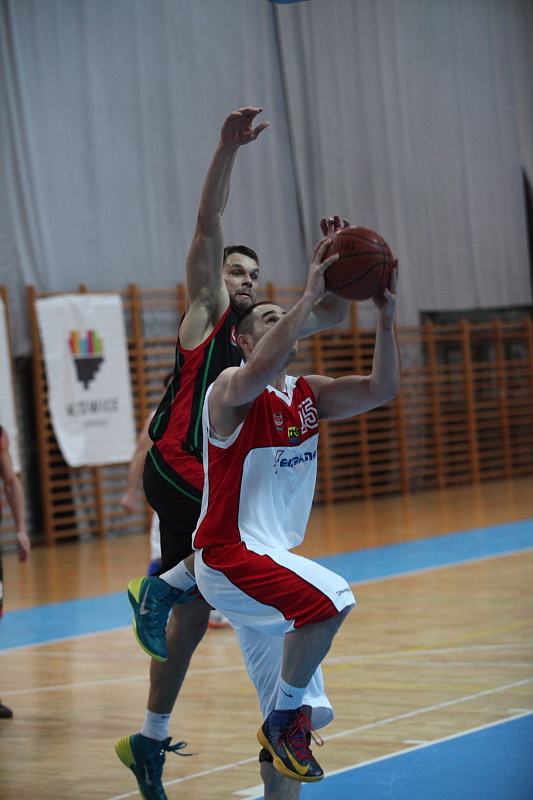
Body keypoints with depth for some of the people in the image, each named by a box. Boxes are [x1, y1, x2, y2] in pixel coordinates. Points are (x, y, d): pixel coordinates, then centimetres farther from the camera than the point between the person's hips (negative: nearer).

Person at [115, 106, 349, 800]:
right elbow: (208, 225, -10)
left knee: (193, 612, 9)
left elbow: (334, 316, 23)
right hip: (178, 465, -8)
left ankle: (150, 741, 17)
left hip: (215, 475, 8)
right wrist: (228, 148, -20)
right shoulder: (207, 311, 3)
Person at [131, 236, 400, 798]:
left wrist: (385, 316, -12)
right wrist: (309, 296, -33)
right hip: (229, 558, -8)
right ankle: (283, 719, -16)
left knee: (296, 719, 7)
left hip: (272, 561, 8)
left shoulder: (309, 396, 12)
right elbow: (261, 370, -34)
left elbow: (381, 390, 1)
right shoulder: (230, 392, -10)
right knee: (331, 599, -32)